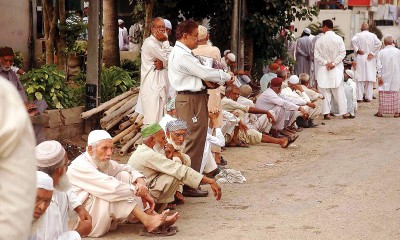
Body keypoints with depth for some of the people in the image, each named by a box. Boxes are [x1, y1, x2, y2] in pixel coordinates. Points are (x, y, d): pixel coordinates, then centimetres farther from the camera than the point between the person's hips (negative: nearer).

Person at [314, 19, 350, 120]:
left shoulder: (320, 40, -6)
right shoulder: (339, 39, -4)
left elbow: (316, 55, -8)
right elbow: (342, 53, -7)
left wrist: (325, 63, -6)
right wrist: (334, 63, -8)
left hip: (323, 70, -1)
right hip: (336, 69, 1)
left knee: (325, 92, 4)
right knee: (339, 91, 5)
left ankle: (326, 113, 2)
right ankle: (344, 112, 6)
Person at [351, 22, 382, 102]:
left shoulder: (358, 35, 0)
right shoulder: (373, 35, 4)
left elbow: (353, 40, -19)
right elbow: (379, 43, -11)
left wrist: (357, 50, -11)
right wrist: (373, 53, -7)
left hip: (360, 59, -1)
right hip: (370, 60, 1)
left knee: (360, 78, 0)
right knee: (369, 77, 6)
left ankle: (359, 97, -2)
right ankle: (368, 97, 5)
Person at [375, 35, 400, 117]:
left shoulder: (381, 52, -4)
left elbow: (379, 66, -6)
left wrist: (379, 76, -3)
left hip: (385, 77, 0)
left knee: (383, 93, 5)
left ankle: (380, 111, 3)